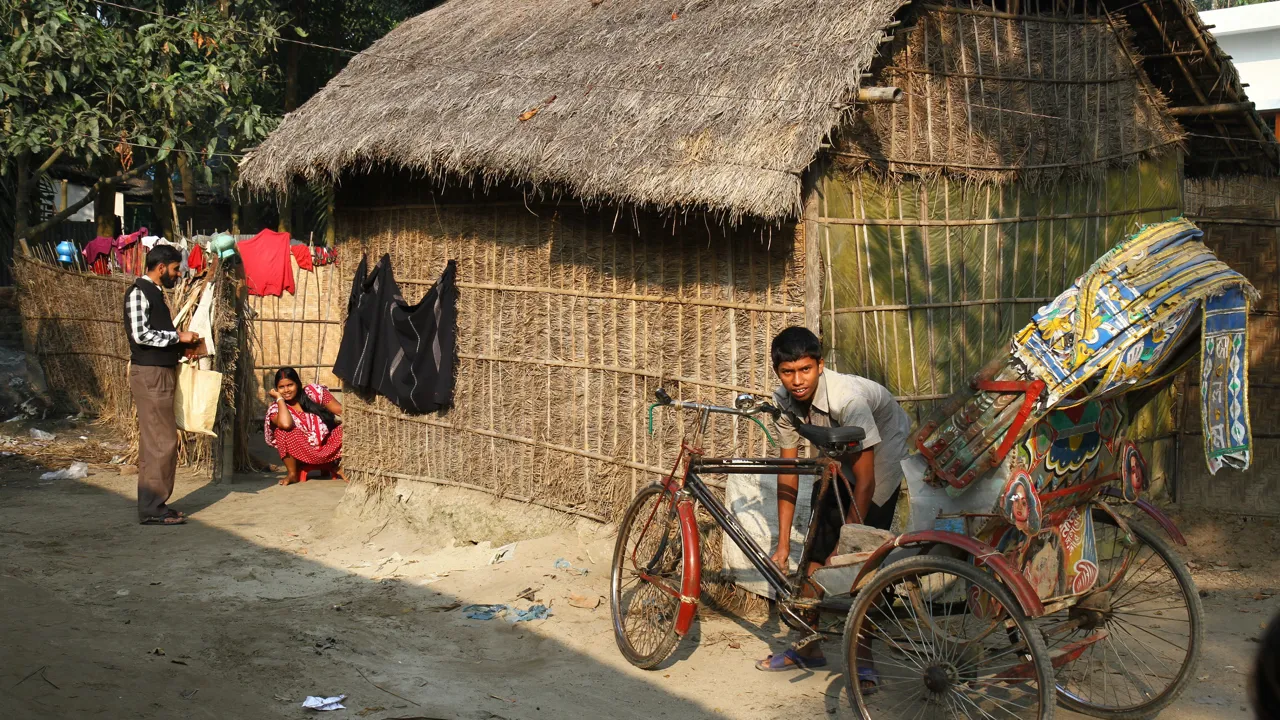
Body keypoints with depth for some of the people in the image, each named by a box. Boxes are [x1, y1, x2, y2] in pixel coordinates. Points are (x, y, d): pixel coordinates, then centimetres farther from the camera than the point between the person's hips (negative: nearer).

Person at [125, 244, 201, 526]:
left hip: (162, 374, 10)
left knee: (157, 442, 11)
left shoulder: (154, 293, 18)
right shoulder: (138, 292, -11)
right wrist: (179, 337, -13)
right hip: (150, 375, -10)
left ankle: (154, 505, 16)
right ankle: (152, 509, -7)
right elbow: (141, 334, -20)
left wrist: (183, 344, 7)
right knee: (162, 442, -10)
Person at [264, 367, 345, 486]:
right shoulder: (276, 408, -7)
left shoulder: (314, 392, -4)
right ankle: (292, 473, -11)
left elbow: (341, 411, -11)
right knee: (283, 431, -27)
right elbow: (286, 424, -31)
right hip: (302, 454, -1)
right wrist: (279, 398, -19)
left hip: (327, 447, 2)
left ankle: (335, 466, 1)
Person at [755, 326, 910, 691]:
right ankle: (809, 645, 12)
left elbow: (865, 482, -34)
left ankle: (862, 658, -10)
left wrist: (844, 548, -32)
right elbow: (788, 472, -11)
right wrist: (782, 545, -12)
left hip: (881, 454, -6)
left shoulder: (848, 398, -38)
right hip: (838, 457, 6)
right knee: (816, 548, -1)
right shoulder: (784, 401, -19)